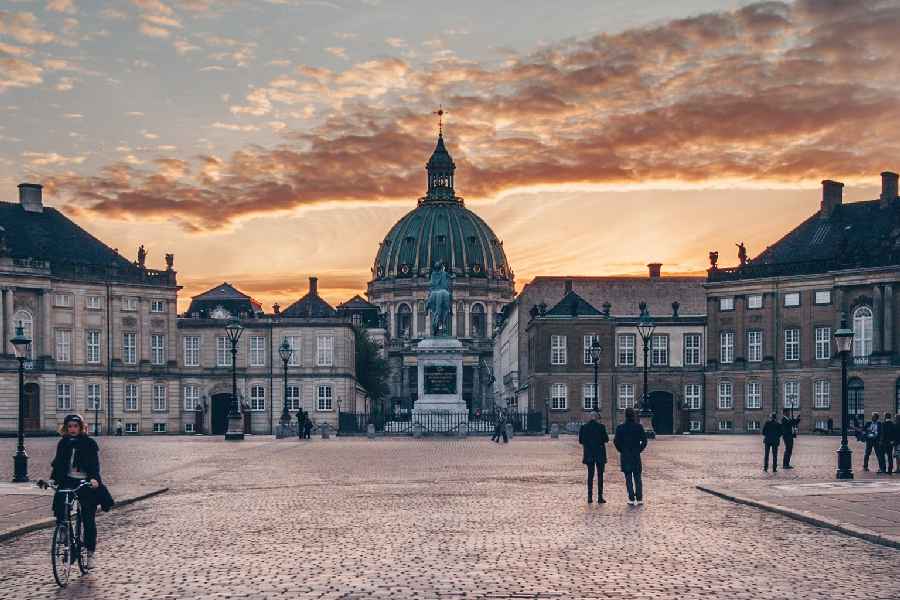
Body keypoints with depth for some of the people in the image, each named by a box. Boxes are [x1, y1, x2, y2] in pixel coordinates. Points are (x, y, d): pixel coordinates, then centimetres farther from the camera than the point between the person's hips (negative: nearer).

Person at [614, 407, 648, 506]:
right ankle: (639, 499, 8)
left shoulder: (620, 428, -4)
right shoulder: (639, 427, -3)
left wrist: (621, 450, 7)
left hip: (625, 456, -1)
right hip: (636, 456, 1)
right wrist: (639, 450, 7)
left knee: (628, 478, 3)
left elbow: (616, 441, -6)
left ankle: (632, 499, 0)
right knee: (637, 477, 10)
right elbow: (644, 440, -5)